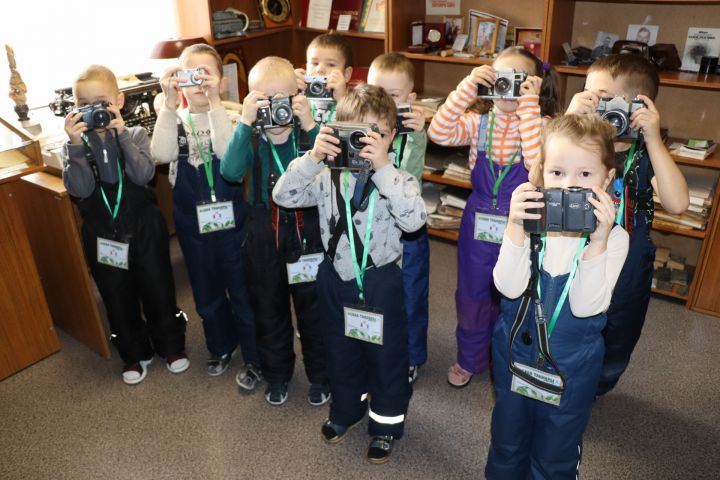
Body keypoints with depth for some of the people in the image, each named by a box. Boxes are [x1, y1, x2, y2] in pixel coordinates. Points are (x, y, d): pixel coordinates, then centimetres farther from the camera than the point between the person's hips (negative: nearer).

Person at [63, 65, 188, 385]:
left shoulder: (135, 135, -5)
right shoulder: (75, 144, -3)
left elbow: (144, 174, -21)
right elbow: (79, 189, -16)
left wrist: (122, 135, -26)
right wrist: (77, 145, -25)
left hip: (143, 228, -1)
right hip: (102, 235, 2)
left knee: (158, 290, 12)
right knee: (118, 298, 14)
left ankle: (171, 346, 33)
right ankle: (135, 354, 34)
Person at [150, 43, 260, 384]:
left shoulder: (230, 116, -8)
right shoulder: (174, 120, 0)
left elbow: (229, 152, -28)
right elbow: (162, 154, -20)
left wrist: (213, 101, -30)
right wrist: (169, 103, -25)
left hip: (231, 219, -3)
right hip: (193, 224, 4)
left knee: (243, 292, 9)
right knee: (207, 293, 20)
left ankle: (254, 359, 29)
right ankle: (221, 346, 44)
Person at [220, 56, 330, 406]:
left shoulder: (309, 133, -9)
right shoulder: (250, 137, -7)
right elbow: (230, 171, -26)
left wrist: (310, 125, -32)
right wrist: (245, 122, -32)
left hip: (307, 230, -1)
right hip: (264, 235, 2)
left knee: (313, 308, 12)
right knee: (269, 309, 18)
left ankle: (319, 375, 36)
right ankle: (276, 375, 41)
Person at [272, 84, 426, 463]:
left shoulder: (397, 179, -14)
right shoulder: (328, 176, -7)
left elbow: (413, 220, -32)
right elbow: (284, 196, -15)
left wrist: (382, 167, -37)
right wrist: (312, 157, -27)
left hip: (380, 281, -3)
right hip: (336, 278, 3)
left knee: (387, 355, 14)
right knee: (340, 351, 23)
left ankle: (386, 424, 38)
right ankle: (346, 410, 49)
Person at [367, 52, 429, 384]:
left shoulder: (413, 131, -13)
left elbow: (408, 177, -28)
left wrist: (417, 136, -38)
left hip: (406, 231, -2)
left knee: (409, 297, 15)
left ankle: (410, 357, 37)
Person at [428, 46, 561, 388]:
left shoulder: (541, 125, -10)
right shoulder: (479, 123, -4)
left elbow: (538, 162, -30)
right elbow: (439, 133, -21)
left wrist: (529, 104, -26)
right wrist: (468, 87, -23)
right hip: (478, 224, 2)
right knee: (472, 295, 17)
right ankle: (469, 359, 41)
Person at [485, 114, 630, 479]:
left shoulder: (613, 237, -17)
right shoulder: (530, 219, -15)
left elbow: (586, 307, -25)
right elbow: (510, 288, -23)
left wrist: (596, 243, -35)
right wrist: (515, 228, -34)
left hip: (571, 365, -1)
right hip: (515, 351, 1)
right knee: (506, 442, 25)